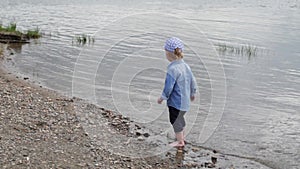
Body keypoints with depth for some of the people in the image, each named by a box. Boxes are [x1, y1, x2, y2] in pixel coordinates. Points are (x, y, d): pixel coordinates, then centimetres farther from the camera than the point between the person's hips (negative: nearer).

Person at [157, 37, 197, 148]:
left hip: (176, 101, -9)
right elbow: (193, 82, 11)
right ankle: (182, 136, 43)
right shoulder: (186, 66, 2)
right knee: (180, 118, 26)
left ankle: (180, 141, 20)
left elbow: (169, 87, -22)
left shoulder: (172, 69, -24)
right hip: (185, 100, 9)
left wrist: (162, 97, -7)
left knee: (175, 120, 8)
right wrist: (192, 93, 27)